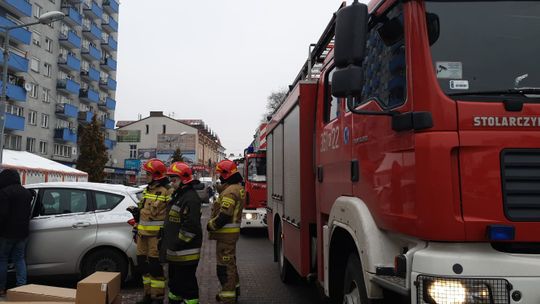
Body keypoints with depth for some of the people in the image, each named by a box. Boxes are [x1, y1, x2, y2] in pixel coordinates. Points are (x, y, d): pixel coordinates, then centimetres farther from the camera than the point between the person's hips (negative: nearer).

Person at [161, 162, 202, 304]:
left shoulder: (191, 198, -20)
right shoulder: (178, 195, 15)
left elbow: (191, 226, -27)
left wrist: (178, 243, -21)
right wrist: (167, 241, 20)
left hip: (185, 251, -11)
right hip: (174, 250, 11)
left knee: (186, 280, -1)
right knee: (174, 278, 23)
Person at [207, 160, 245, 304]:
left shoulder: (230, 191, -21)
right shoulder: (238, 188, 13)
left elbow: (224, 216, -26)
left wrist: (210, 225, -11)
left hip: (226, 233, -11)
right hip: (232, 232, 11)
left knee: (224, 265, -5)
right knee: (230, 261, 22)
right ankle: (234, 289, 36)